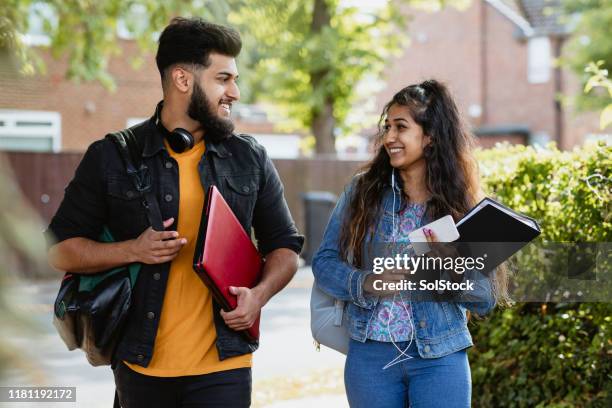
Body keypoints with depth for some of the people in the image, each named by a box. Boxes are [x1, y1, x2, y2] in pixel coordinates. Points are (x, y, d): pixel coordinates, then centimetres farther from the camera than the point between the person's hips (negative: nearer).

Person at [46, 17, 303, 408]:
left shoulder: (250, 159, 7)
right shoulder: (112, 156, 1)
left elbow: (284, 245, 14)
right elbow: (60, 250, 3)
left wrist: (259, 295, -6)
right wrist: (132, 251, -14)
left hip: (223, 365, 1)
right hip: (141, 366, 0)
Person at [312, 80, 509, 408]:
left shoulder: (461, 204, -2)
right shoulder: (363, 190, 2)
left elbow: (486, 299, -2)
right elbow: (324, 261, 1)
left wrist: (454, 269, -21)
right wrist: (365, 283, -17)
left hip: (439, 359, -1)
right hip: (369, 355, 1)